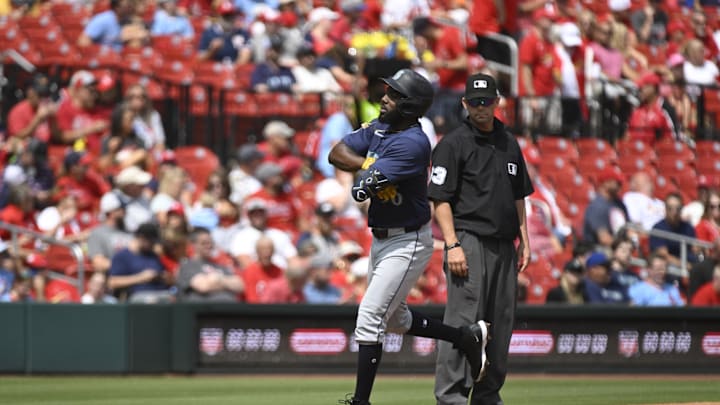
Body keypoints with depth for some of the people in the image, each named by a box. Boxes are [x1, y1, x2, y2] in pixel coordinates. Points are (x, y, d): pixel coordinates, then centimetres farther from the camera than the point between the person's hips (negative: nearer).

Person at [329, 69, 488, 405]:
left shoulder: (413, 143, -25)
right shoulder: (378, 128, 4)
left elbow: (361, 190, -31)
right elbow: (337, 154, -5)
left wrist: (369, 170, -8)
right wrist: (368, 164, -21)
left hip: (408, 243, -10)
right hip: (381, 239, 10)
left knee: (370, 318, -11)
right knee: (395, 320, 21)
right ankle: (467, 337, 34)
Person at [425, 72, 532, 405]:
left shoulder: (509, 144, 16)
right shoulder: (453, 144, -3)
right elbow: (441, 199, -8)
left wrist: (524, 241, 14)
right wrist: (452, 245, -16)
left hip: (503, 245, 7)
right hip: (469, 241, -7)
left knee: (501, 323, 8)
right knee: (463, 319, -12)